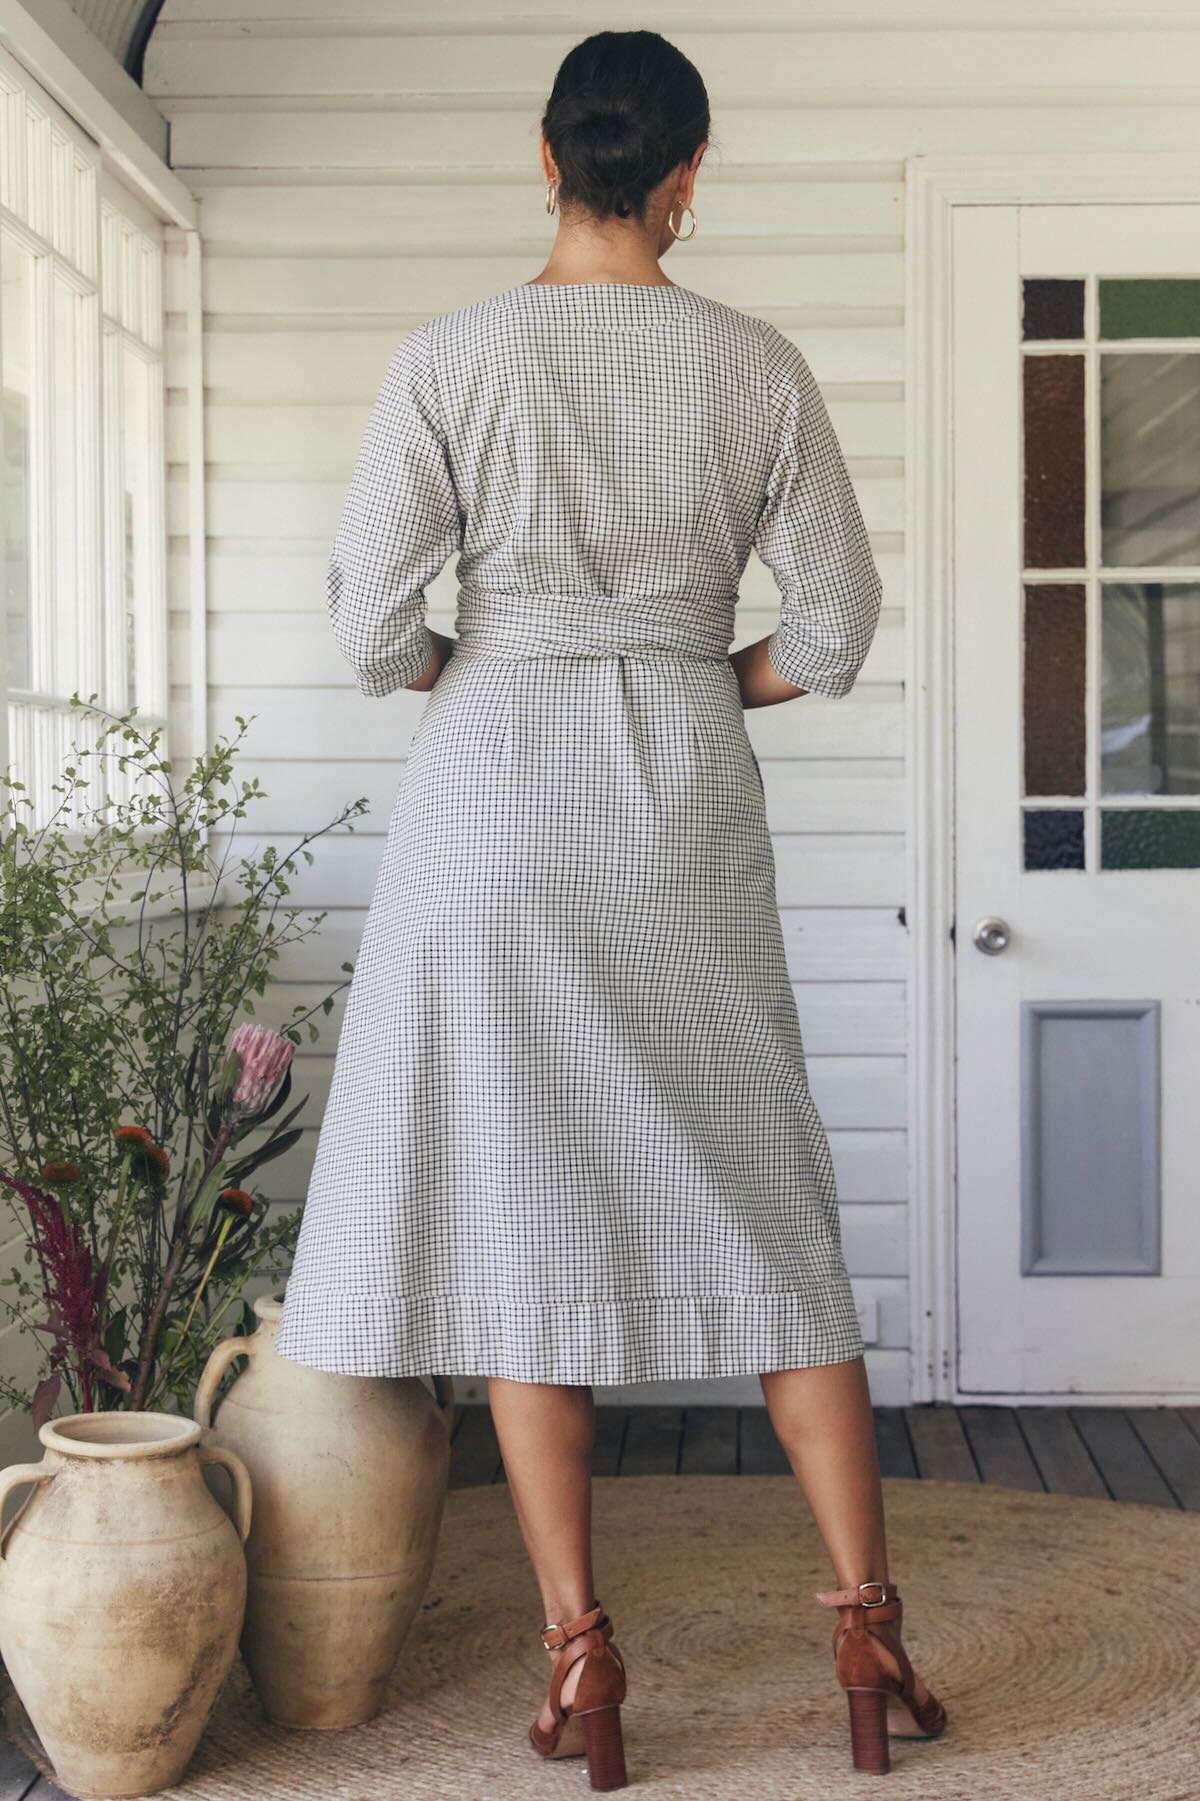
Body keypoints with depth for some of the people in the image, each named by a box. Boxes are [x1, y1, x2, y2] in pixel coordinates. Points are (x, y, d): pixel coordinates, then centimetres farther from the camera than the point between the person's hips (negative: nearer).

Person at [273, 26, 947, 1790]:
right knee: (761, 1215, 10)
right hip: (691, 818, 2)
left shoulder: (449, 359, -5)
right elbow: (835, 632, 2)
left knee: (521, 1218, 5)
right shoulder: (760, 364, 1)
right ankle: (868, 1627, 13)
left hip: (495, 803, -2)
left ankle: (581, 1650, 7)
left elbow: (373, 627, -6)